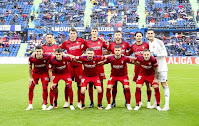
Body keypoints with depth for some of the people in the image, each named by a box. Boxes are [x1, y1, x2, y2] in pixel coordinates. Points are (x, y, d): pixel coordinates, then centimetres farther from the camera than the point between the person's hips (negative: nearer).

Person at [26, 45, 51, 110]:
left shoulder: (47, 57, -28)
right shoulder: (31, 58, -23)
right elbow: (30, 67, -5)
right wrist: (30, 77, -1)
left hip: (44, 73, -1)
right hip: (35, 73, 1)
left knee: (45, 88, -8)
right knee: (31, 87, -4)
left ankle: (44, 105, 7)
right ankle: (30, 105, 9)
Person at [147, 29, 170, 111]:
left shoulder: (159, 42, -10)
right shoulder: (148, 44, 11)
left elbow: (165, 54, -15)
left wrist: (156, 55, -24)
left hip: (161, 67, -7)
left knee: (164, 85, -7)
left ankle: (167, 105, -7)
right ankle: (156, 103, 22)